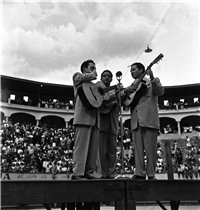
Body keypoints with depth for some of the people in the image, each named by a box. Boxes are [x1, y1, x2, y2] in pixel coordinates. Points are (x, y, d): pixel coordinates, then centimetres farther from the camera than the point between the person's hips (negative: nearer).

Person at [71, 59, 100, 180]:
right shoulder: (77, 76, 12)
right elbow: (81, 77, -12)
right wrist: (92, 75, 5)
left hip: (95, 118, 8)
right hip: (84, 116, -8)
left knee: (94, 147, 2)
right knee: (81, 146, -12)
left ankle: (88, 172, 5)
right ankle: (77, 173, -12)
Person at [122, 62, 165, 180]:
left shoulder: (153, 81, 13)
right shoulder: (132, 87, 27)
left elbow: (160, 92, -6)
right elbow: (125, 102, 20)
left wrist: (152, 78, -17)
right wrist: (126, 92, 1)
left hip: (149, 119, -5)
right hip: (136, 121, 5)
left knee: (150, 149, -6)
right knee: (138, 149, -1)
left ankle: (151, 175, -1)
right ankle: (140, 174, 0)